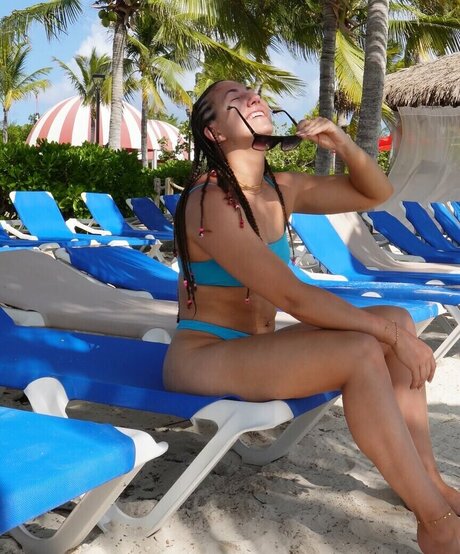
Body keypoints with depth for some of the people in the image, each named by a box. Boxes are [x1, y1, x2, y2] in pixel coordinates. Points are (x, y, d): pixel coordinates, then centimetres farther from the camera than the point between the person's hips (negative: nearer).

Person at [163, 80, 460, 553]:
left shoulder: (280, 190, 6)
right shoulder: (211, 202, -18)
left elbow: (376, 194, 15)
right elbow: (295, 298, -24)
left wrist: (343, 145, -4)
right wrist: (391, 335, -19)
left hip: (256, 349, 9)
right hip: (202, 358, -8)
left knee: (396, 321, -3)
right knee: (362, 353, -27)